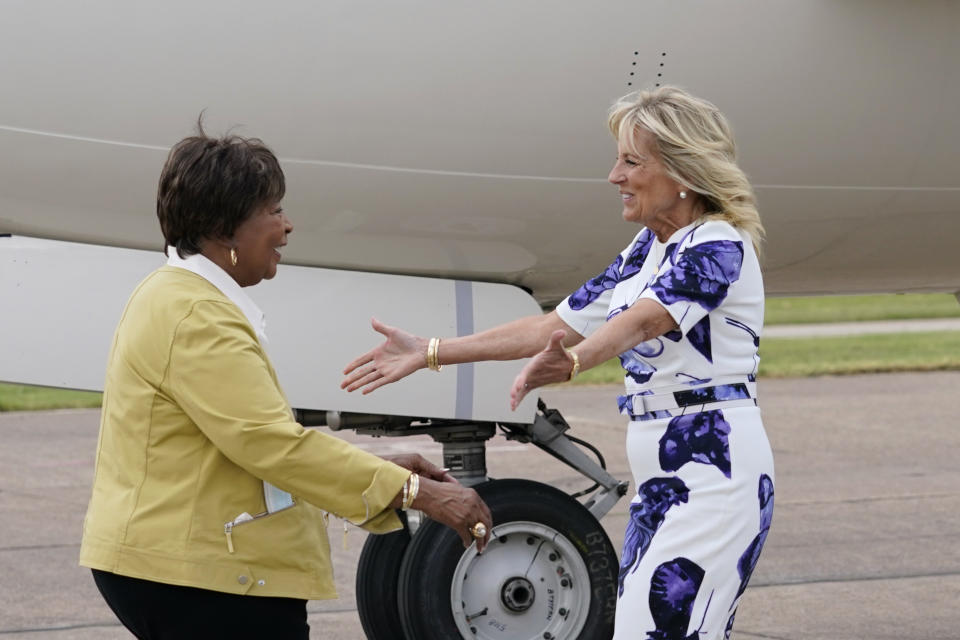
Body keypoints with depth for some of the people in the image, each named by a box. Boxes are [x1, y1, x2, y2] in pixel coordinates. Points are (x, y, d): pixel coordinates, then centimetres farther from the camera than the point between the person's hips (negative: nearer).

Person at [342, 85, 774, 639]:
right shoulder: (645, 251, 16)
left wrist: (569, 364, -50)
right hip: (662, 479, 9)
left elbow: (642, 321, -31)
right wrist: (428, 353, 16)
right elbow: (557, 325, 18)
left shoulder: (720, 247, -12)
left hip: (714, 472, -9)